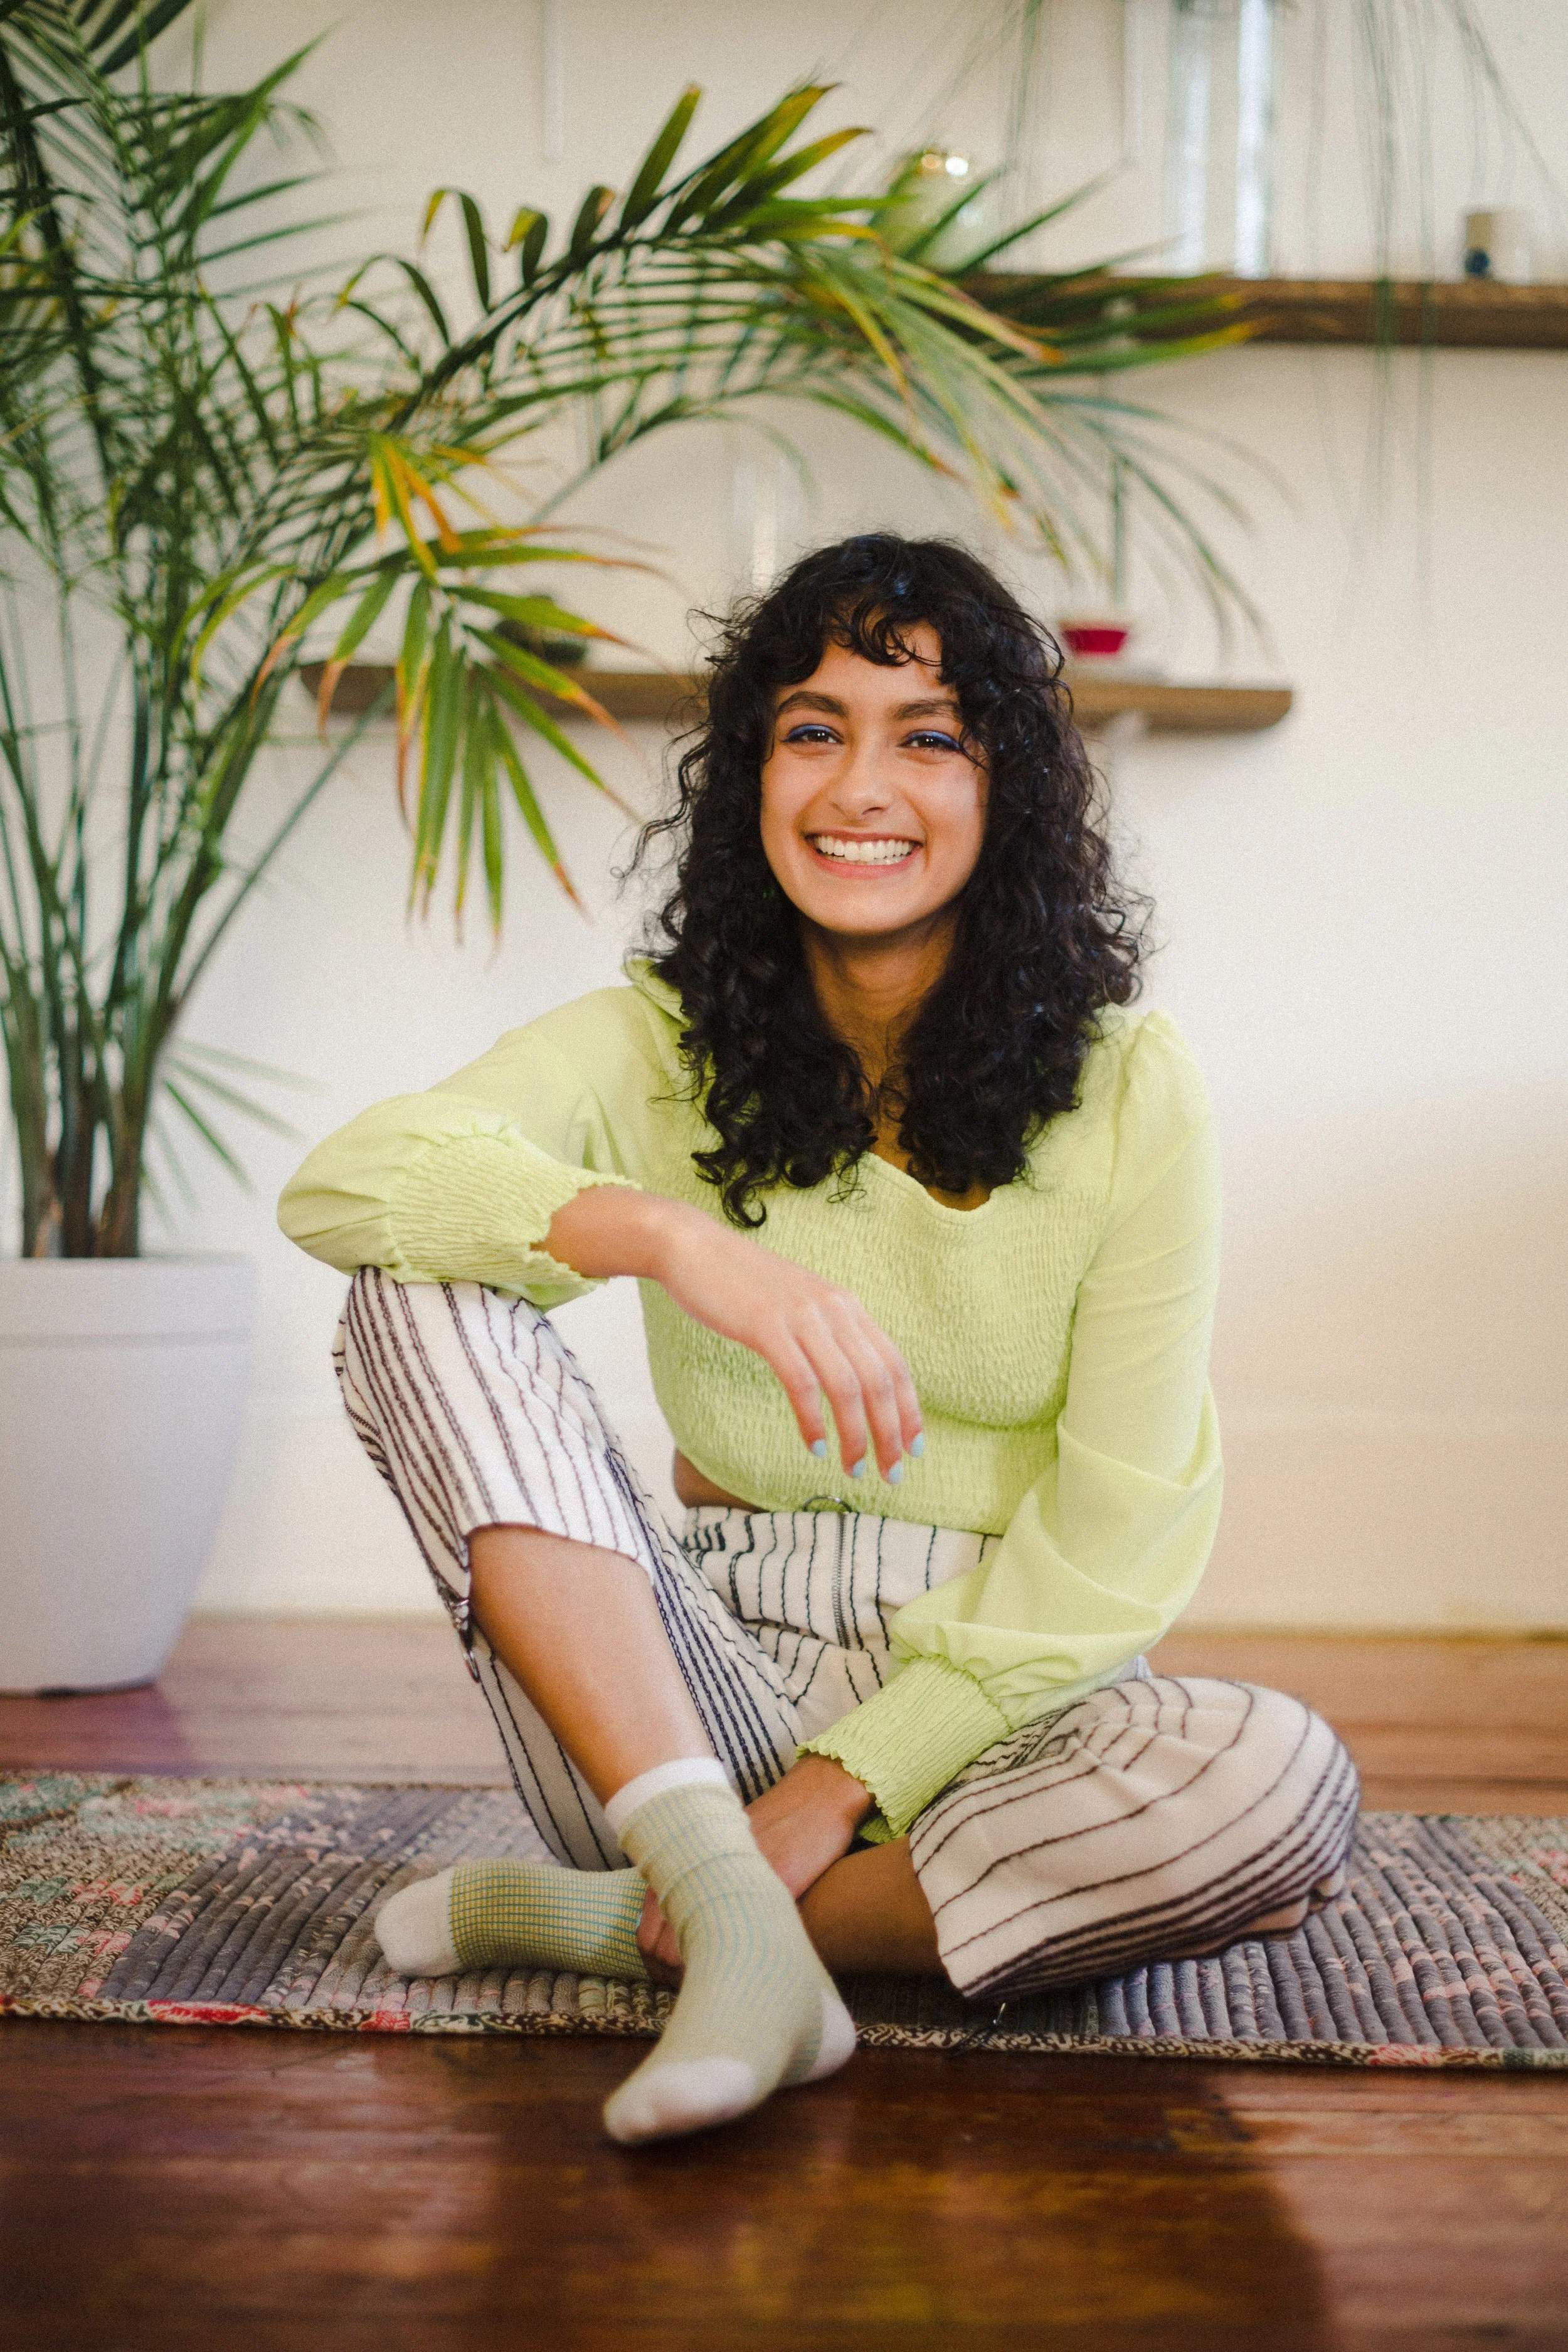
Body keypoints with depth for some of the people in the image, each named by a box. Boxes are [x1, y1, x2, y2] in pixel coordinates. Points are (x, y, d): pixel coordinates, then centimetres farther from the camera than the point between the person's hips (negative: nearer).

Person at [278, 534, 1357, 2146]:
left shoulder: (1127, 1091, -2)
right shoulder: (660, 1049, 1)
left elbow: (1117, 1533, -6)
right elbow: (345, 1180, -19)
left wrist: (854, 1776, -16)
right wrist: (677, 1240, -36)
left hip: (993, 1698, 0)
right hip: (707, 1690, 1)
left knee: (1281, 1785, -32)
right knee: (419, 1301, -18)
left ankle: (631, 1920, -20)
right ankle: (735, 1911, -31)